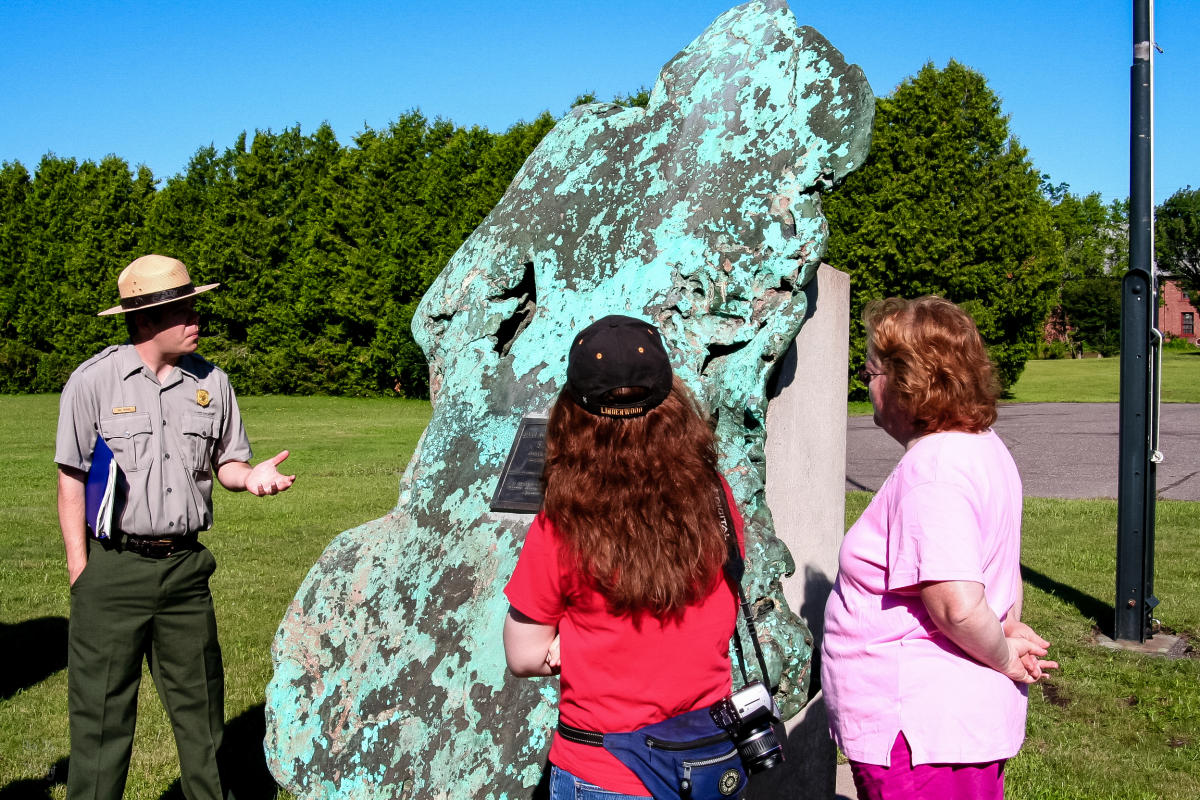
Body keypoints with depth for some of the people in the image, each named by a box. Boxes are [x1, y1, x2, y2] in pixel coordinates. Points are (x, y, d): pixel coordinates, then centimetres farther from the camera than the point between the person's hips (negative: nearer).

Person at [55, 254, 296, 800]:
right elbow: (71, 481, -2)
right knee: (102, 711, 2)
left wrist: (250, 476, -10)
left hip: (185, 565, 4)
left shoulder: (211, 383, 4)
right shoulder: (93, 380, -6)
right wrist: (79, 571, -5)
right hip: (113, 568, -3)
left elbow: (224, 462, 14)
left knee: (199, 702, 14)